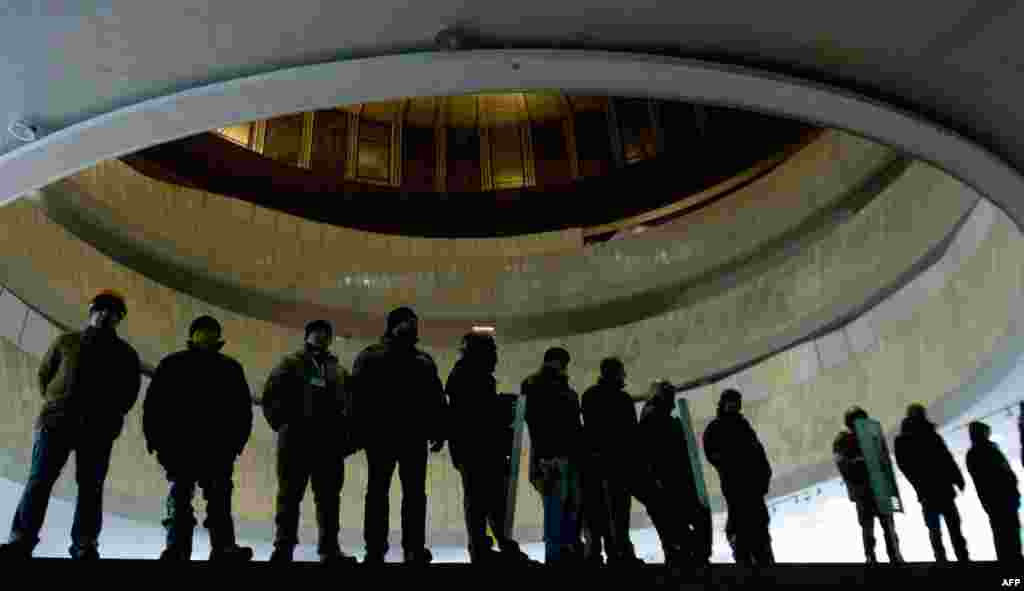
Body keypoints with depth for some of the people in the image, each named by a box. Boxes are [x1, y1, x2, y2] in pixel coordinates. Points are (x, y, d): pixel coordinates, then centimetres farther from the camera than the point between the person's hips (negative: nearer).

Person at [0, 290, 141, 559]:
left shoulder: (125, 353, 15)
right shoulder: (66, 341, 17)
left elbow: (131, 391, 13)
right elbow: (44, 373, 19)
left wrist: (110, 415, 2)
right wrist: (54, 404, 8)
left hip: (98, 429, 0)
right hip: (56, 421, 0)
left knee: (90, 487, -5)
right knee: (39, 481, -8)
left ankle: (85, 548, -6)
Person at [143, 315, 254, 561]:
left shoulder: (230, 368, 19)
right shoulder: (173, 365, 15)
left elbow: (243, 409, 14)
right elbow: (153, 403, 8)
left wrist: (237, 442, 1)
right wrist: (155, 439, -3)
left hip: (218, 447, 1)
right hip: (179, 444, 0)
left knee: (219, 497, -11)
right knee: (180, 497, -4)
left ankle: (223, 549, -19)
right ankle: (177, 550, -5)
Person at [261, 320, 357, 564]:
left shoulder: (338, 370, 18)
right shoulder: (291, 363, 7)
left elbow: (348, 404, 16)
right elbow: (270, 396, 0)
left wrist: (346, 434, 5)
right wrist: (282, 424, -7)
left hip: (330, 443, 4)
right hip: (296, 440, -3)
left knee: (329, 497, 5)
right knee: (290, 495, 1)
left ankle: (329, 548, 11)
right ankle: (283, 547, 7)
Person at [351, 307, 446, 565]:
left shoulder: (424, 360, 16)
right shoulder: (370, 356, 5)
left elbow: (436, 399, 13)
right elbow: (358, 393, -4)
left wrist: (437, 431, 3)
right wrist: (363, 430, -13)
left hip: (414, 437, 3)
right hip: (381, 435, -3)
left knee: (415, 493, 4)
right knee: (378, 491, 2)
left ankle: (414, 548, 10)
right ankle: (375, 549, 7)